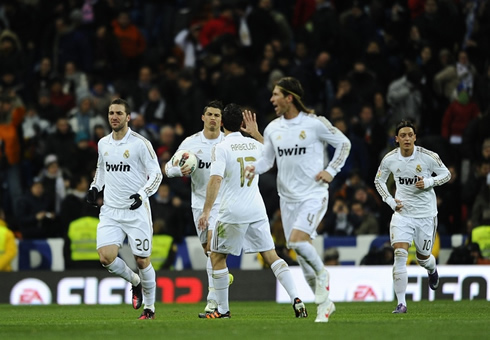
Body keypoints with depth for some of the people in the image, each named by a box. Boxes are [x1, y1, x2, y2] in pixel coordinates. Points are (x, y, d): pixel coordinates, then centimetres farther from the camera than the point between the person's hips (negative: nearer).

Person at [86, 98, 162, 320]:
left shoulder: (140, 143, -8)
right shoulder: (103, 143, 9)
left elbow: (156, 174, -6)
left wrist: (142, 194, -20)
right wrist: (94, 187, 10)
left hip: (136, 210, -4)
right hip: (110, 210, 4)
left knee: (142, 260, 0)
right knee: (106, 257, -13)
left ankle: (150, 307, 19)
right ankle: (135, 281, 17)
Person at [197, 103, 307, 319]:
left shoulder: (221, 148, -8)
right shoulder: (255, 145, 8)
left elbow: (215, 180, -19)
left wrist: (206, 211, -18)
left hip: (232, 212, -4)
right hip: (257, 210, 4)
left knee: (217, 256, 11)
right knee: (270, 255, 6)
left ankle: (223, 310, 11)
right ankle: (296, 299, -9)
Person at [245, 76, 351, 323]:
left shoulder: (315, 123, -8)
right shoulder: (272, 129, 7)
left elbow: (343, 143, 2)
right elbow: (267, 159, 13)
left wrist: (331, 171, -5)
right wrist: (254, 168, -9)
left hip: (313, 194, -6)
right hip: (288, 197, 6)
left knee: (298, 240, -26)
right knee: (301, 252, 5)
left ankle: (322, 274, 2)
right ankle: (324, 304, 16)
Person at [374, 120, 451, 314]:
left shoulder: (428, 157, -11)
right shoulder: (390, 159, -5)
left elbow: (446, 174, 1)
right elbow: (379, 180, 12)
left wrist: (428, 182, -18)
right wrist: (390, 200, -2)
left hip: (426, 214, -1)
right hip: (402, 213, 1)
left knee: (423, 258, 12)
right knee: (400, 254, -17)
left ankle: (432, 269, 52)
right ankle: (401, 303, -13)